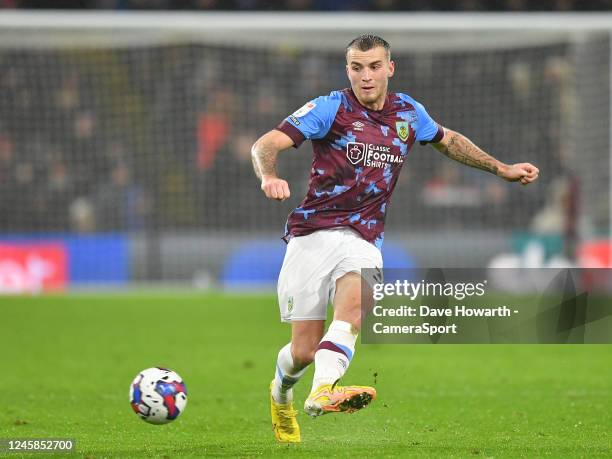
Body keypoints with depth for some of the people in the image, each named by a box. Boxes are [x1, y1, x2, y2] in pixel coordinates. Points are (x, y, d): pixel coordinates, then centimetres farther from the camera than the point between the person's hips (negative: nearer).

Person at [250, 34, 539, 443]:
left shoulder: (408, 112, 11)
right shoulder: (331, 109, -4)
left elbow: (449, 141, 32)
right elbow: (266, 144, -14)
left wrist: (501, 168, 30)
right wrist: (269, 176, -36)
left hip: (363, 241, 2)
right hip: (313, 235, -2)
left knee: (354, 303, -32)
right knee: (304, 350, -4)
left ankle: (322, 393, -52)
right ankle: (281, 391, 32)